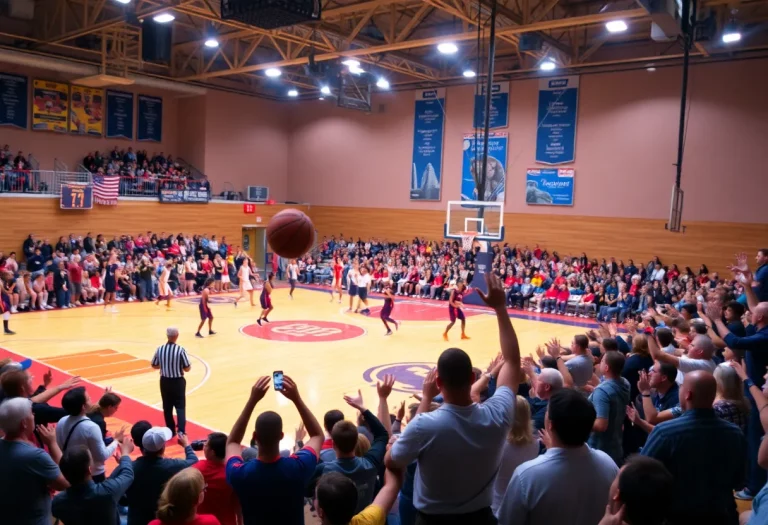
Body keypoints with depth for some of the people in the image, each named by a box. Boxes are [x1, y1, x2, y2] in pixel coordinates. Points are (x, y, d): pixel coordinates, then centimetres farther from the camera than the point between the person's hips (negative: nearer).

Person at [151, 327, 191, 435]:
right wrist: (190, 366, 10)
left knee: (167, 407, 15)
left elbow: (154, 366, 5)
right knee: (180, 406, 4)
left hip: (164, 381, 3)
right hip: (178, 382, -3)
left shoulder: (159, 349, -7)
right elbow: (187, 368, -12)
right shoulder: (180, 350, -17)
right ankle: (181, 431, -10)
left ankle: (171, 431, 22)